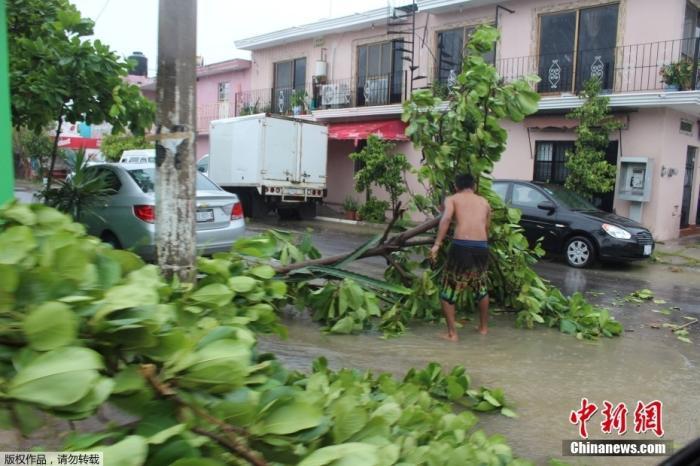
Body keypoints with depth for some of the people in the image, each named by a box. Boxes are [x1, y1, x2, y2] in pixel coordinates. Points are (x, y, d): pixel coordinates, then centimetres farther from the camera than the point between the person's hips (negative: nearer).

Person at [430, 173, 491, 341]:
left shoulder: (452, 199, 11)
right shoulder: (484, 202, 22)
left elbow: (446, 218, -9)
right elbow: (486, 229, 19)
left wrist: (437, 244, -14)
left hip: (461, 246, -4)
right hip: (482, 247, 4)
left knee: (448, 290, 11)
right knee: (481, 289, 26)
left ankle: (452, 333, 8)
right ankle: (484, 327, 36)